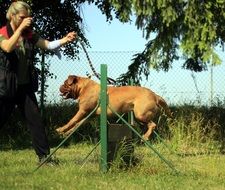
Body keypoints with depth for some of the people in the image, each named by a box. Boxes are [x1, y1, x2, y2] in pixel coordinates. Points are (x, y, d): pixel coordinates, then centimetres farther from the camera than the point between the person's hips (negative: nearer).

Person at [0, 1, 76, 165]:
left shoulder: (29, 34, 7)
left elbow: (48, 45, -2)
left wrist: (65, 40, -19)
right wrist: (20, 28, -26)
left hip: (25, 85, 5)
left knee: (36, 120, 1)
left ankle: (44, 156, 5)